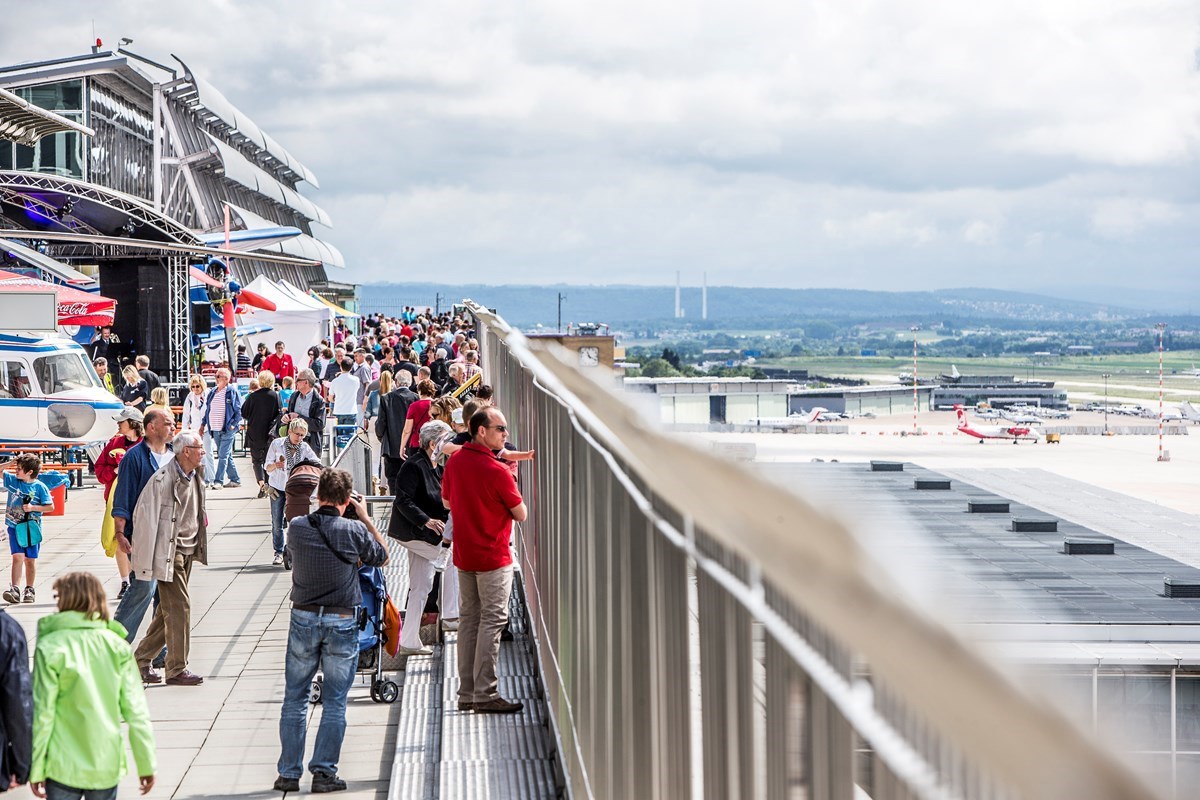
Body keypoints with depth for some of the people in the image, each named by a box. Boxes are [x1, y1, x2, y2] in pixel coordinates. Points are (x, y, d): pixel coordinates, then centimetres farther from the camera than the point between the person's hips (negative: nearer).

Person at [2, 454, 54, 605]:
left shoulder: (39, 487, -7)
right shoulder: (12, 480, 1)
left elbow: (50, 507, -4)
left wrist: (33, 507, -14)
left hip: (31, 528, -1)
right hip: (15, 525, 1)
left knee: (30, 559, 9)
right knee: (18, 557, -10)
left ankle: (29, 590, 20)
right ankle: (15, 590, -16)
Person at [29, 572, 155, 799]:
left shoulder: (51, 647, -10)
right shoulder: (116, 646, -2)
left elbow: (42, 713, -10)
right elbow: (135, 709, -2)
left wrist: (36, 769, -2)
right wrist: (147, 764, 5)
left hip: (63, 767, -3)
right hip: (107, 765, 3)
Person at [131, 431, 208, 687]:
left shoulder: (195, 479, 10)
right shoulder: (162, 479, -16)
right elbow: (144, 515, -15)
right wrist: (147, 557, -15)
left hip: (188, 552, 9)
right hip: (169, 551, -9)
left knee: (167, 611, 12)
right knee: (179, 607, -8)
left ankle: (141, 660, 24)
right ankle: (177, 669, -2)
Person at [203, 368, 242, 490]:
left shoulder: (232, 392, -4)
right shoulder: (212, 392, 13)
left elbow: (239, 411, -5)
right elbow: (208, 410, 20)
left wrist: (233, 424, -13)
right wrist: (204, 424, 13)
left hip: (227, 429, -6)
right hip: (215, 429, 7)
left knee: (223, 455, -10)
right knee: (227, 456, 11)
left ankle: (218, 481, -11)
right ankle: (235, 479, 18)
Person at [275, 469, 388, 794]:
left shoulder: (297, 528, -5)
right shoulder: (355, 531, -10)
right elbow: (382, 557, 7)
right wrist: (365, 518, 11)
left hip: (303, 618, 2)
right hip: (342, 622, -2)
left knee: (294, 700, 11)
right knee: (335, 703, 7)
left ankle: (289, 773, 13)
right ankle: (324, 773, 7)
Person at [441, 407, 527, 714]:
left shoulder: (455, 461, 3)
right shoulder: (497, 471, -19)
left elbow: (447, 501, 17)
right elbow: (521, 514, -10)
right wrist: (508, 487, 5)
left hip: (463, 554, 7)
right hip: (493, 555, -7)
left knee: (469, 619, 13)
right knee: (492, 620, -3)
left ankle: (466, 692, 16)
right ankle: (485, 694, -5)